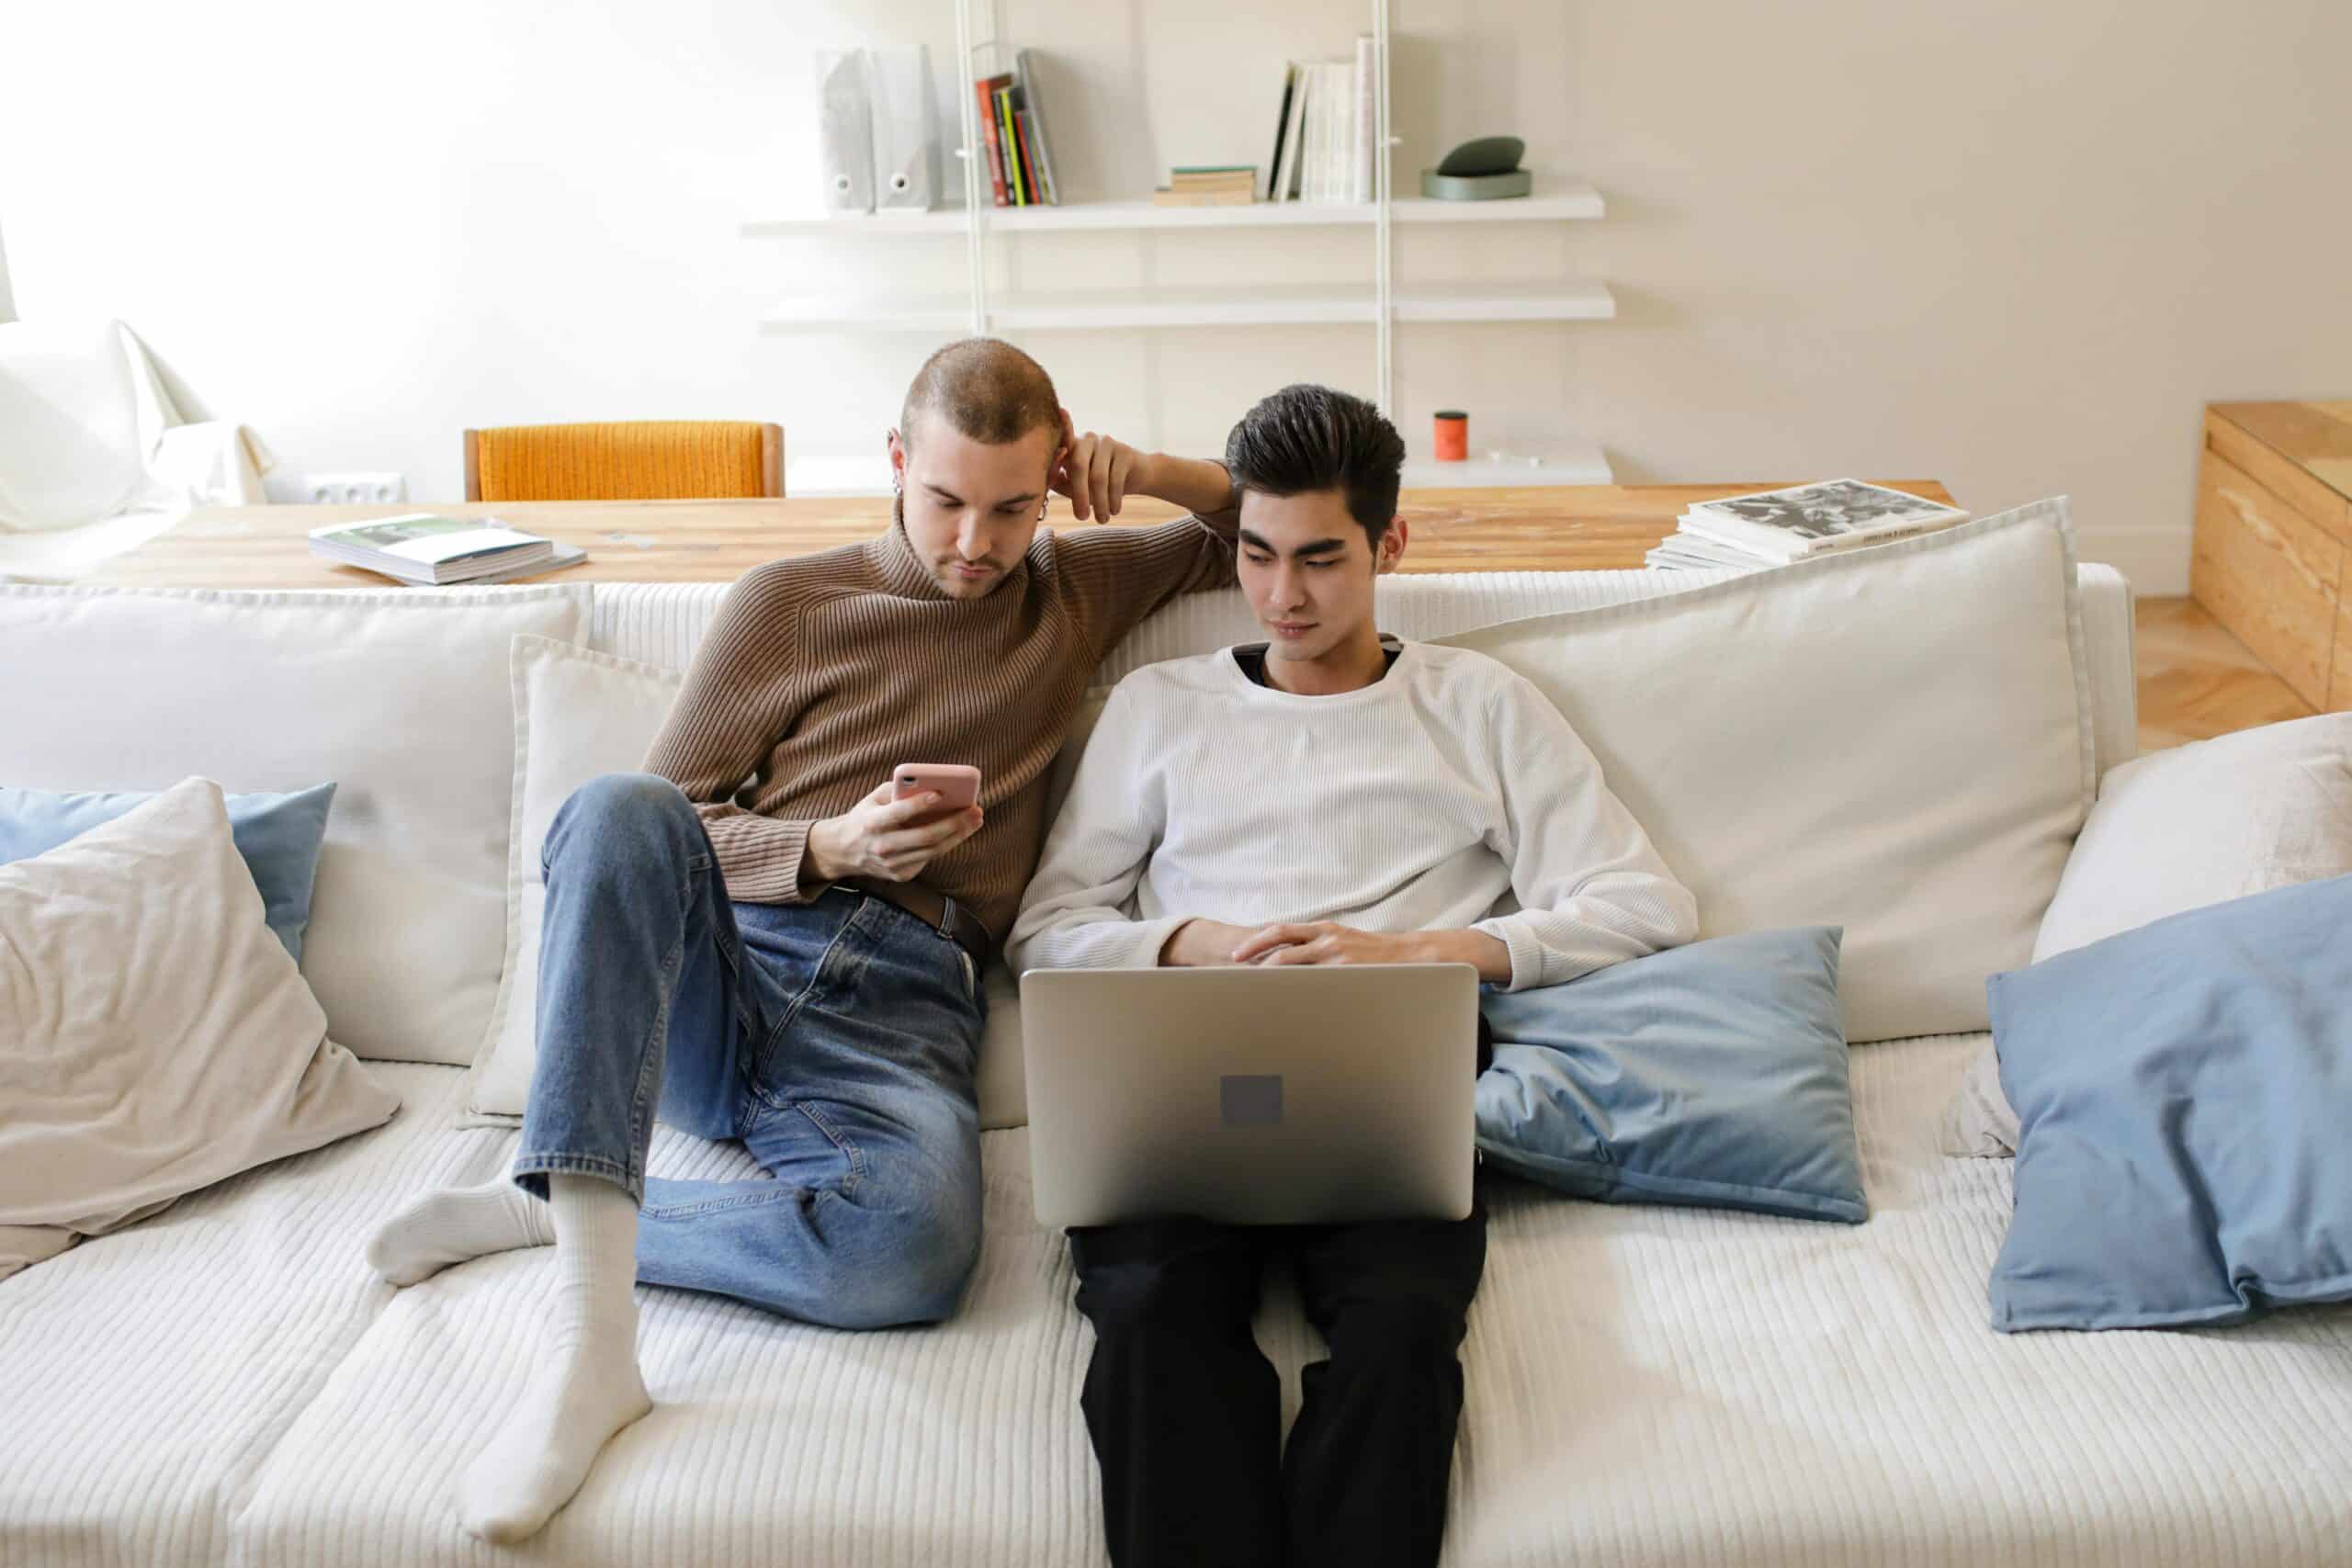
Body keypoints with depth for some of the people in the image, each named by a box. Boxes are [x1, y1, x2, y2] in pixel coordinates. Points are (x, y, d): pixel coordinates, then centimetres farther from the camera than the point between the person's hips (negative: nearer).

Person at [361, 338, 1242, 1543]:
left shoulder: (1079, 586, 20)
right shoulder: (789, 604, 13)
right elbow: (663, 822, 10)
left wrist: (1153, 473, 6)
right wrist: (831, 847, -9)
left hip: (898, 1015, 0)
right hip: (716, 978, 1)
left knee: (915, 1248, -37)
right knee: (615, 807, -36)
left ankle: (557, 1209, -14)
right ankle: (591, 1348, -41)